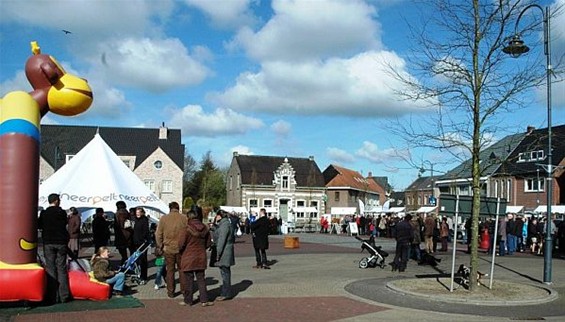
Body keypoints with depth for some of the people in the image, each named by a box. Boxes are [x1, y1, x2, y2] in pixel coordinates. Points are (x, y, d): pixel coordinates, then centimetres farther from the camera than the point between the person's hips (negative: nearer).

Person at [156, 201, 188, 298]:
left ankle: (170, 292, 13)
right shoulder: (184, 218, -4)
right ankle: (184, 290, 17)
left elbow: (158, 234, 0)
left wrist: (160, 246, 11)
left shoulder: (164, 218, -2)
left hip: (168, 249, 0)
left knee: (170, 270, 9)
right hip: (181, 248, 0)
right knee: (182, 269, 12)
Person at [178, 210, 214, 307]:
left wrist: (181, 252, 4)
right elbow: (208, 243, 8)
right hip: (201, 258, 4)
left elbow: (181, 244, -16)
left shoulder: (186, 229, -17)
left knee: (189, 280, 7)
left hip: (188, 258, -4)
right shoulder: (204, 228, 0)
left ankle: (188, 300, 16)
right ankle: (204, 300, 10)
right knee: (201, 279, 11)